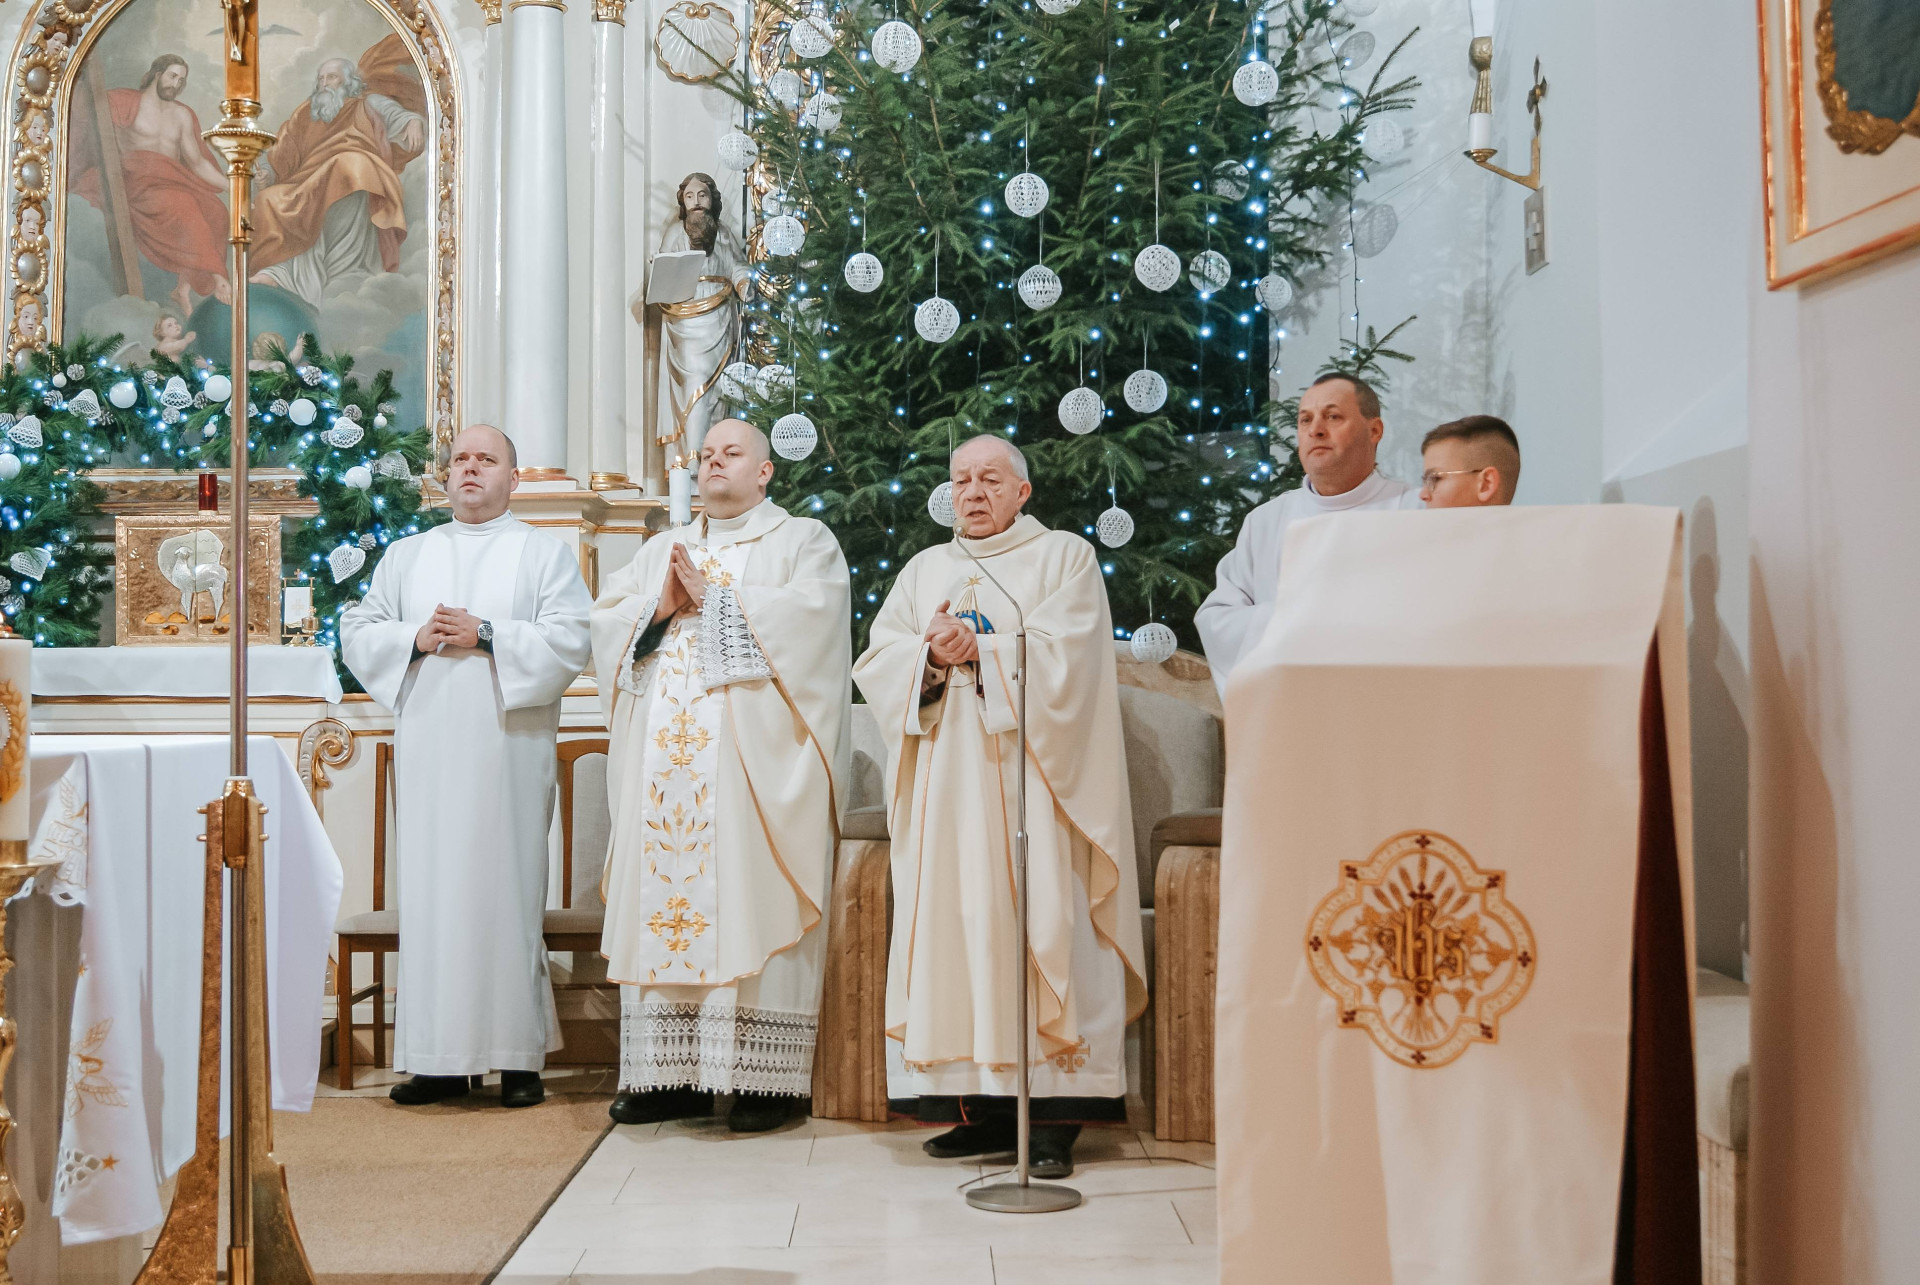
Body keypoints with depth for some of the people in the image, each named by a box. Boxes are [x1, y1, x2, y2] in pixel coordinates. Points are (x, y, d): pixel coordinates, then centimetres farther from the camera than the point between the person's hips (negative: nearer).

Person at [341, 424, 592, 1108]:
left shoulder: (545, 553, 9)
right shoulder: (406, 555, 19)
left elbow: (572, 640, -4)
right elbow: (357, 632, 12)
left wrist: (486, 635, -12)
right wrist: (415, 638, -6)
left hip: (507, 750, -3)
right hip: (426, 750, 3)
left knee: (505, 891, -4)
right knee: (431, 891, 0)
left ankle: (519, 1056, 2)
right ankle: (440, 1057, 5)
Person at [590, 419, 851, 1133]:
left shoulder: (803, 540, 8)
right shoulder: (661, 549, 23)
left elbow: (809, 613, -11)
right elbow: (606, 620, 12)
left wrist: (712, 596, -8)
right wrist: (661, 606, -6)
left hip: (756, 759, -5)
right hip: (666, 757, 5)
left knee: (752, 905, -8)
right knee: (664, 897, 1)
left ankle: (762, 1078, -4)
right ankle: (674, 1073, 6)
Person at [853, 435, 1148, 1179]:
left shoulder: (1065, 558, 8)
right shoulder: (925, 569, 20)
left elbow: (1065, 654, -7)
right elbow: (876, 662, 8)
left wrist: (980, 649, -12)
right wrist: (931, 656, -11)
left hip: (1028, 776, -4)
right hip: (948, 784, 4)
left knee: (1039, 922, -10)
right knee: (955, 925, -2)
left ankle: (1053, 1117, -9)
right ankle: (983, 1108, 3)